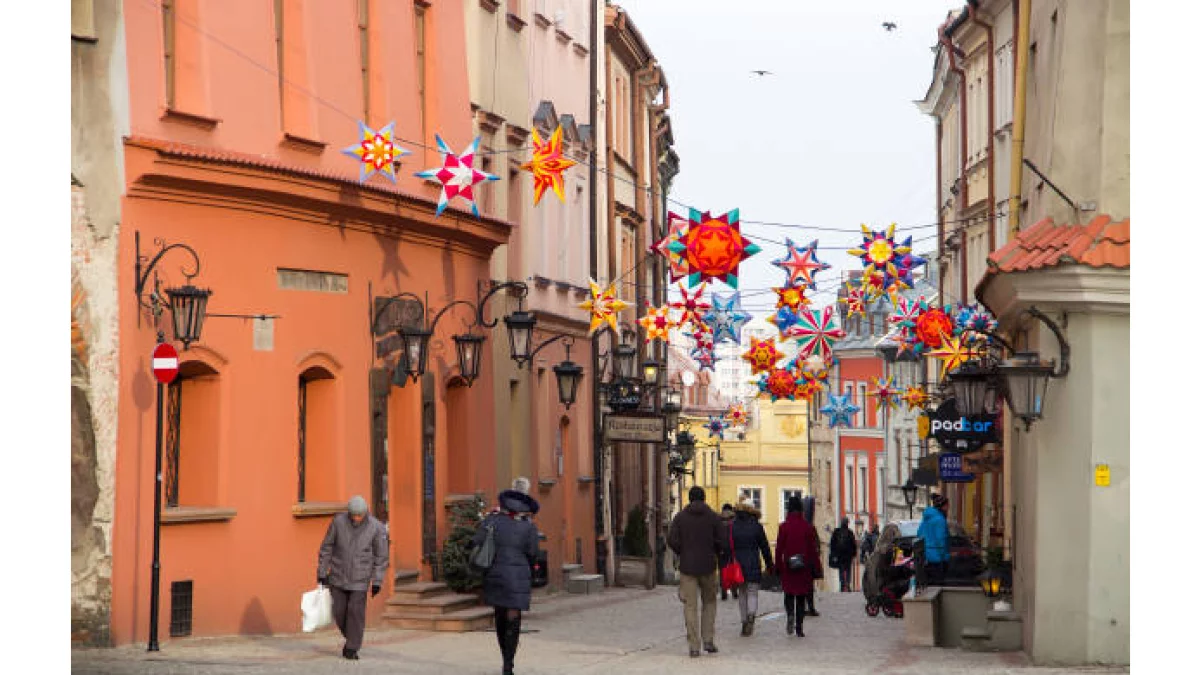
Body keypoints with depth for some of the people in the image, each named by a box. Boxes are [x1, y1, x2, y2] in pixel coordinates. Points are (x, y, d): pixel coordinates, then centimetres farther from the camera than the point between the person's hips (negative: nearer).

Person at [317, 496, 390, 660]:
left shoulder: (376, 527, -14)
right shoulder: (338, 521, -12)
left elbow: (381, 556, -6)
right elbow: (326, 547, -3)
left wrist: (377, 582, -8)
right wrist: (322, 573, -2)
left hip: (360, 578, -2)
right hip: (338, 576, 2)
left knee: (356, 612, -7)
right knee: (339, 612, 4)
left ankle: (352, 649, 5)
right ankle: (352, 638, 30)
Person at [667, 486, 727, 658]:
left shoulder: (680, 517, 1)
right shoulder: (713, 517, 0)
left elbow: (672, 540, -8)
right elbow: (723, 541, -7)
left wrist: (682, 553, 9)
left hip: (687, 566, 0)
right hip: (708, 566, 0)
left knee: (690, 606, 2)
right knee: (709, 602, 16)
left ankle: (693, 646, -3)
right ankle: (708, 640, 8)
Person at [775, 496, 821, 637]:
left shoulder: (784, 527, -5)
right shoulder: (807, 527, -3)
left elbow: (779, 548, -3)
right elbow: (813, 549, 0)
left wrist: (777, 567, 4)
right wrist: (816, 568, 6)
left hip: (788, 567, -1)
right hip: (804, 568, 1)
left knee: (789, 594, 12)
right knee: (801, 598, 8)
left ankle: (790, 614, -17)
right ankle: (799, 628, 6)